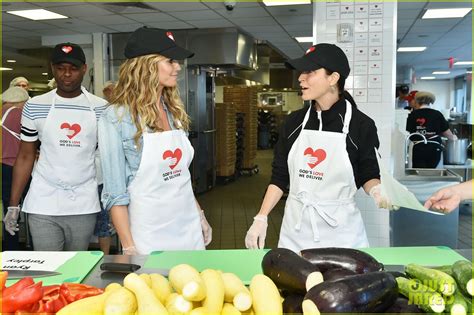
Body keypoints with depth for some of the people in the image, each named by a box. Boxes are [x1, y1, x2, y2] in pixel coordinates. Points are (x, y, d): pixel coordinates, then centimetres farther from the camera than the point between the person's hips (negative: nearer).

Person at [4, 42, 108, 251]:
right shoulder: (35, 107, 2)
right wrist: (13, 204, 3)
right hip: (43, 205, 0)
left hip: (84, 207, 1)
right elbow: (25, 157, 7)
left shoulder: (100, 108, 2)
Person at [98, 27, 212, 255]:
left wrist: (200, 216, 14)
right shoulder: (116, 118, -13)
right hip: (147, 234, -6)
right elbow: (115, 193, -12)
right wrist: (129, 248, -12)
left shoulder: (174, 111, 6)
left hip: (189, 226, 6)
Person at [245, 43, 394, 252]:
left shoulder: (360, 125, -8)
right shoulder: (294, 122, 2)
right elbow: (280, 177, 6)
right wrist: (261, 218, 1)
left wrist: (377, 190, -20)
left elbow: (368, 174, 2)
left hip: (340, 229, -3)